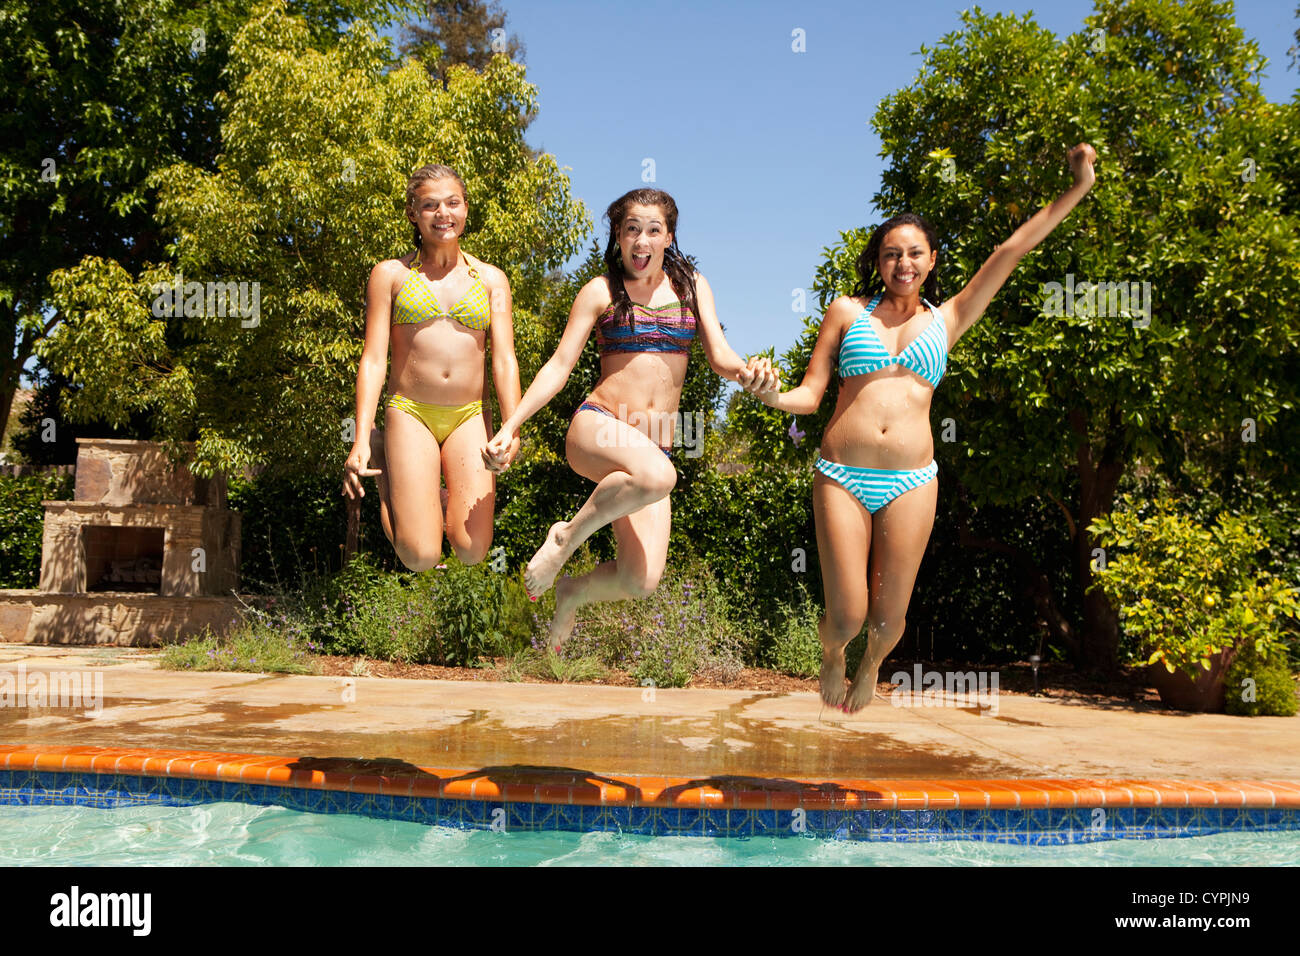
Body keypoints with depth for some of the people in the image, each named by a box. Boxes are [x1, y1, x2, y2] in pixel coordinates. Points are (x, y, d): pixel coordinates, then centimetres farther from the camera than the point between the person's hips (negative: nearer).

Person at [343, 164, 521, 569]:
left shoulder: (491, 279, 10)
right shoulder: (390, 274, 5)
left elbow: (504, 360, 2)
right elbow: (373, 359, 0)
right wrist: (359, 442, -11)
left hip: (470, 417, 2)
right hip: (411, 413, -2)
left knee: (472, 551, -12)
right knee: (420, 558, -10)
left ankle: (442, 500, 23)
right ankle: (381, 461, 20)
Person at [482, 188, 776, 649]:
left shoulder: (692, 286, 13)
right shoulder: (601, 291, 4)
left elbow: (720, 357, 5)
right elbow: (559, 365, 1)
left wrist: (746, 372, -20)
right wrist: (509, 427, -9)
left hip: (654, 447, 4)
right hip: (597, 425, -4)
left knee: (641, 581, -11)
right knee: (657, 476, -40)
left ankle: (574, 592, 24)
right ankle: (567, 535, -12)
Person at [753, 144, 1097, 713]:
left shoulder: (945, 321, 14)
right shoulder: (847, 311, 9)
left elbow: (1009, 253, 10)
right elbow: (810, 394, 6)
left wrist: (1077, 190, 8)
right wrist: (773, 397, -16)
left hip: (910, 481, 2)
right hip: (842, 476, -1)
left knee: (889, 616, 4)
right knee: (846, 616, -3)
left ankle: (870, 667, 41)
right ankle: (832, 658, 34)